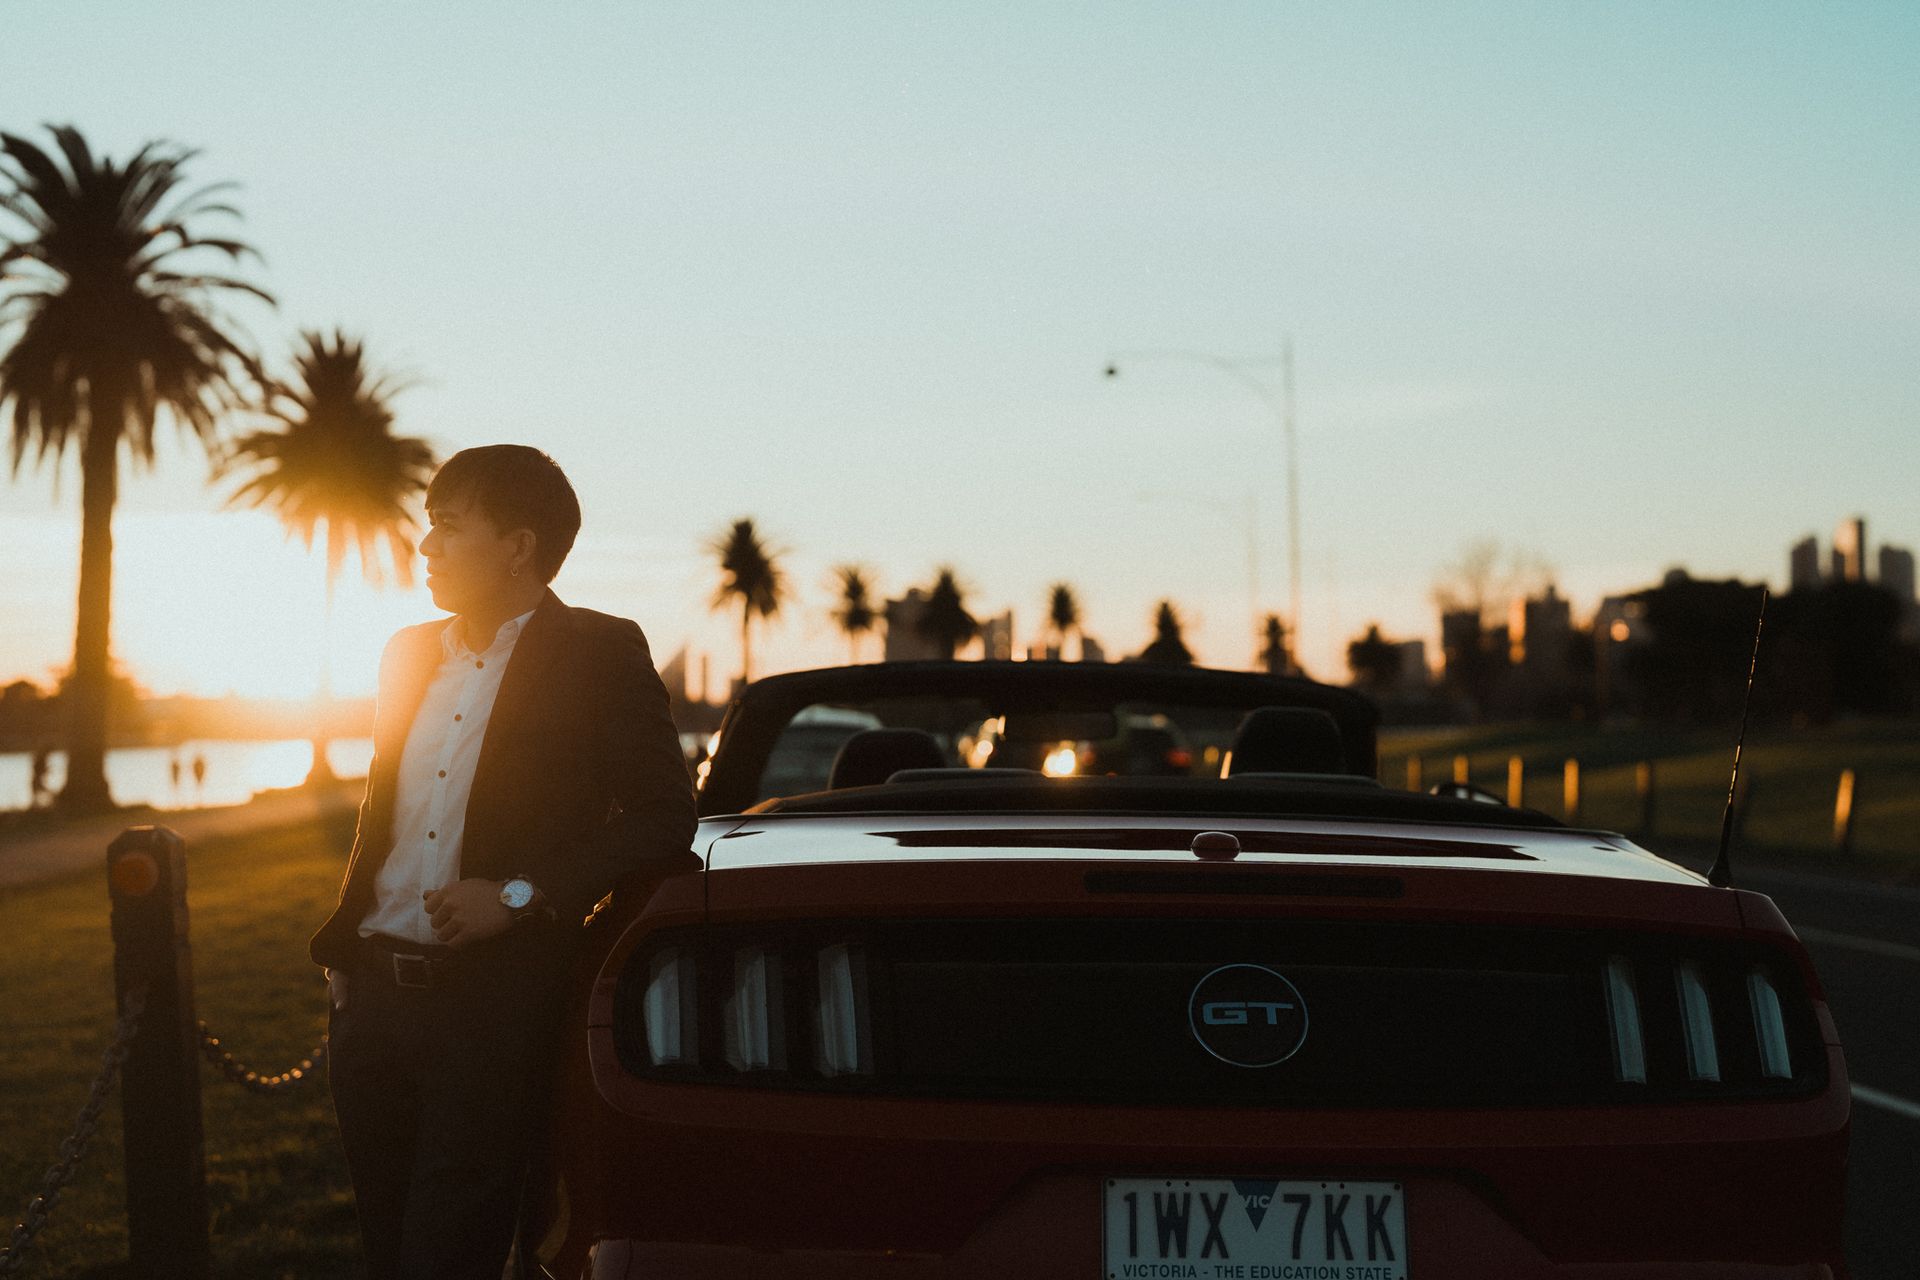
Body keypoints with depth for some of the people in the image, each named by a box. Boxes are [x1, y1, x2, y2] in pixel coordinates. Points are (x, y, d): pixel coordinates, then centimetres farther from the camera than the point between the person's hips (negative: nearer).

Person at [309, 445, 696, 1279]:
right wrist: (340, 946, 12)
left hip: (491, 1003, -6)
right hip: (374, 993, 6)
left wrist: (520, 897, -16)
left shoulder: (600, 654, -3)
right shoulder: (411, 653, 16)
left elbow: (664, 817, -8)